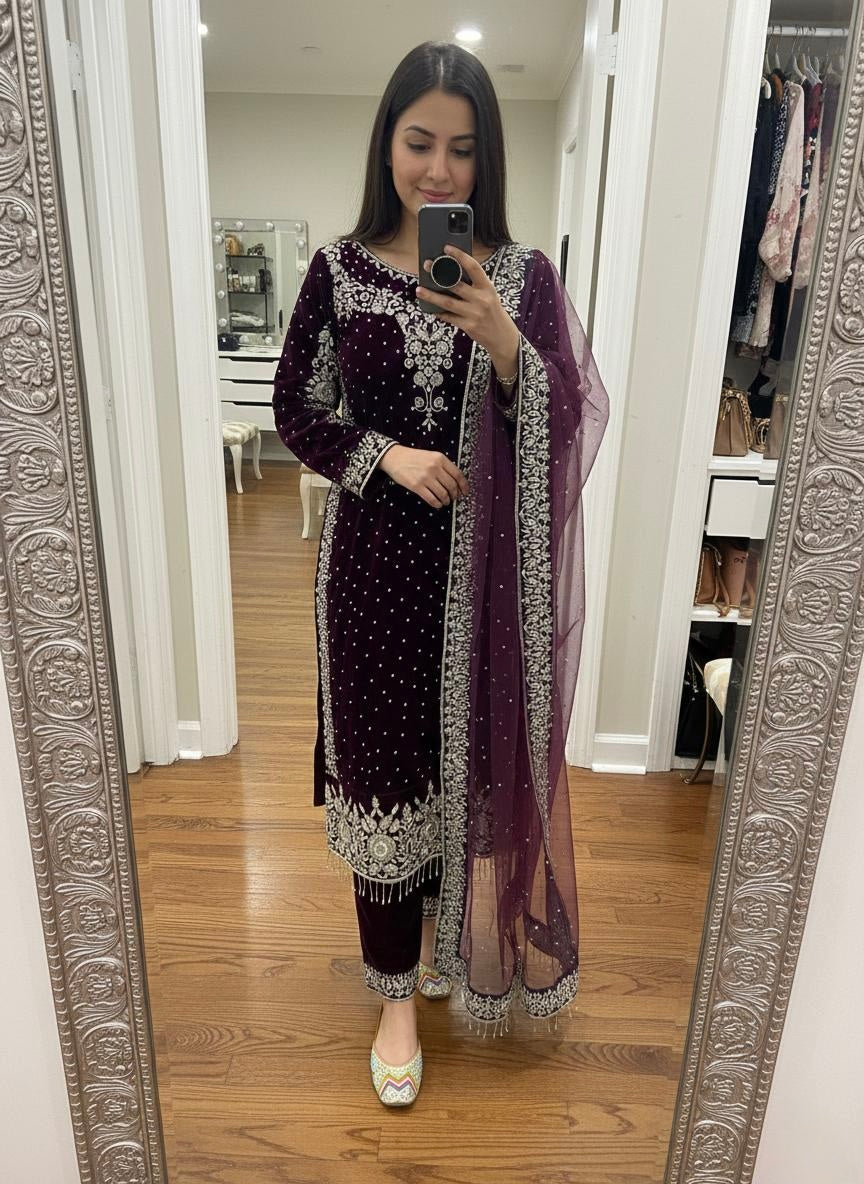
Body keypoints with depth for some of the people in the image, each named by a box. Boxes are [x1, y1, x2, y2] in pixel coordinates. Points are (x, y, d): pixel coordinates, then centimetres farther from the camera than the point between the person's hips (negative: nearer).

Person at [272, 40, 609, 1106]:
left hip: (486, 563, 1)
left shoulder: (524, 276, 1)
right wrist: (385, 455, -12)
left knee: (475, 760, 11)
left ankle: (452, 932, 43)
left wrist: (504, 347, -22)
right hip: (376, 559, 0)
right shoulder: (339, 268, 2)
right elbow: (296, 412, 5)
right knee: (383, 767, 7)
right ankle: (397, 991, 30)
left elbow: (565, 423, -4)